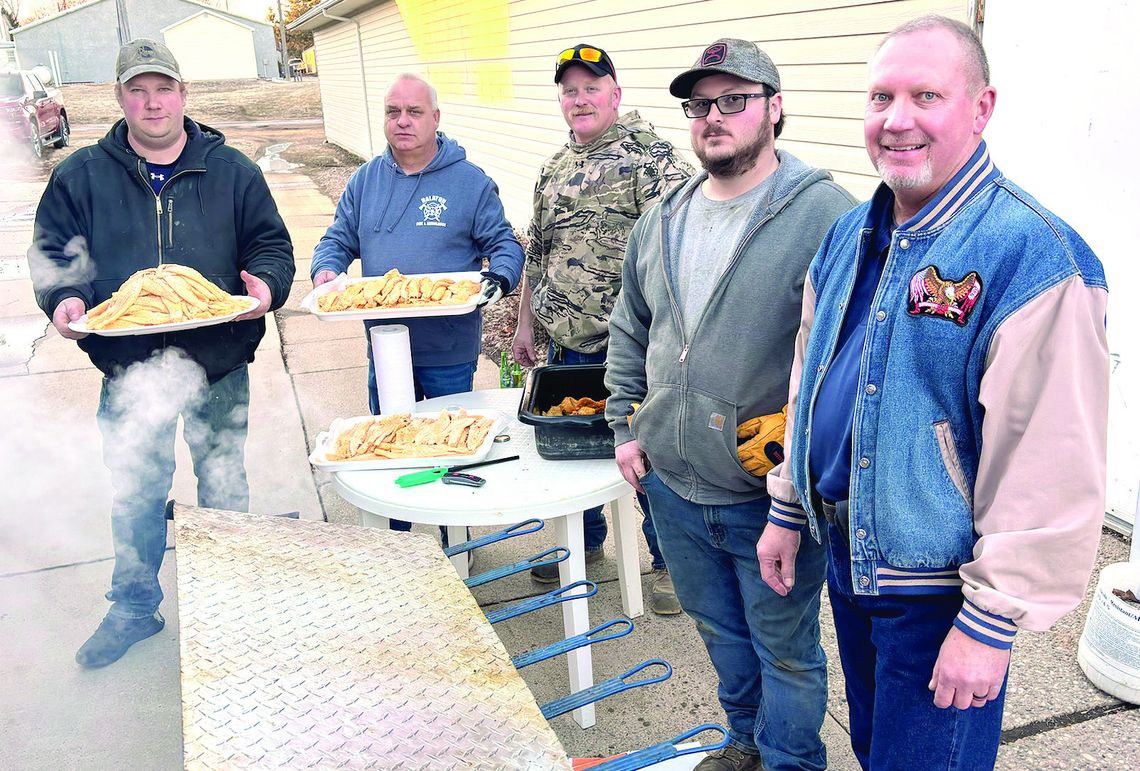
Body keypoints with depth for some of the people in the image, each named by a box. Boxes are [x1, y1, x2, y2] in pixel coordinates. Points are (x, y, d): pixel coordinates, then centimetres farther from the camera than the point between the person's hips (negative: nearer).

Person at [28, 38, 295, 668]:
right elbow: (51, 252, 5)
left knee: (223, 488, 15)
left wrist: (266, 286, -18)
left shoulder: (232, 170, 2)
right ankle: (134, 607, 31)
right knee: (135, 495, 11)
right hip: (128, 372, 0)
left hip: (220, 366, 0)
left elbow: (271, 244, 3)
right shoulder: (81, 177, 2)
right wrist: (63, 299, -15)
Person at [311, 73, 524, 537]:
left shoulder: (470, 181, -3)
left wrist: (499, 277, -21)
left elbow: (504, 244, 0)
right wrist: (325, 269, -11)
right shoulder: (365, 181, 7)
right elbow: (338, 240, 10)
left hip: (450, 353, -3)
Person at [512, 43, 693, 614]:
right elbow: (536, 253, 20)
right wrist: (524, 324, 19)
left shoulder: (651, 157, -10)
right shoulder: (555, 169, 13)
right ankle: (585, 543, 39)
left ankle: (668, 562, 22)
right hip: (567, 346, 7)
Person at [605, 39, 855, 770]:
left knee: (784, 647, 12)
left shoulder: (825, 215, -15)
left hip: (773, 495, -6)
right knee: (719, 627, 25)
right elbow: (630, 331, 18)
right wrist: (627, 425, 12)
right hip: (672, 484, 7)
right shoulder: (661, 221, 7)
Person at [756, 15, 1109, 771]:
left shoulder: (1034, 256, -22)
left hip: (938, 588, -7)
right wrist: (789, 510, 15)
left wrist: (992, 624, -20)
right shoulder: (850, 236, 3)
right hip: (848, 558, 7)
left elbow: (1049, 473, -23)